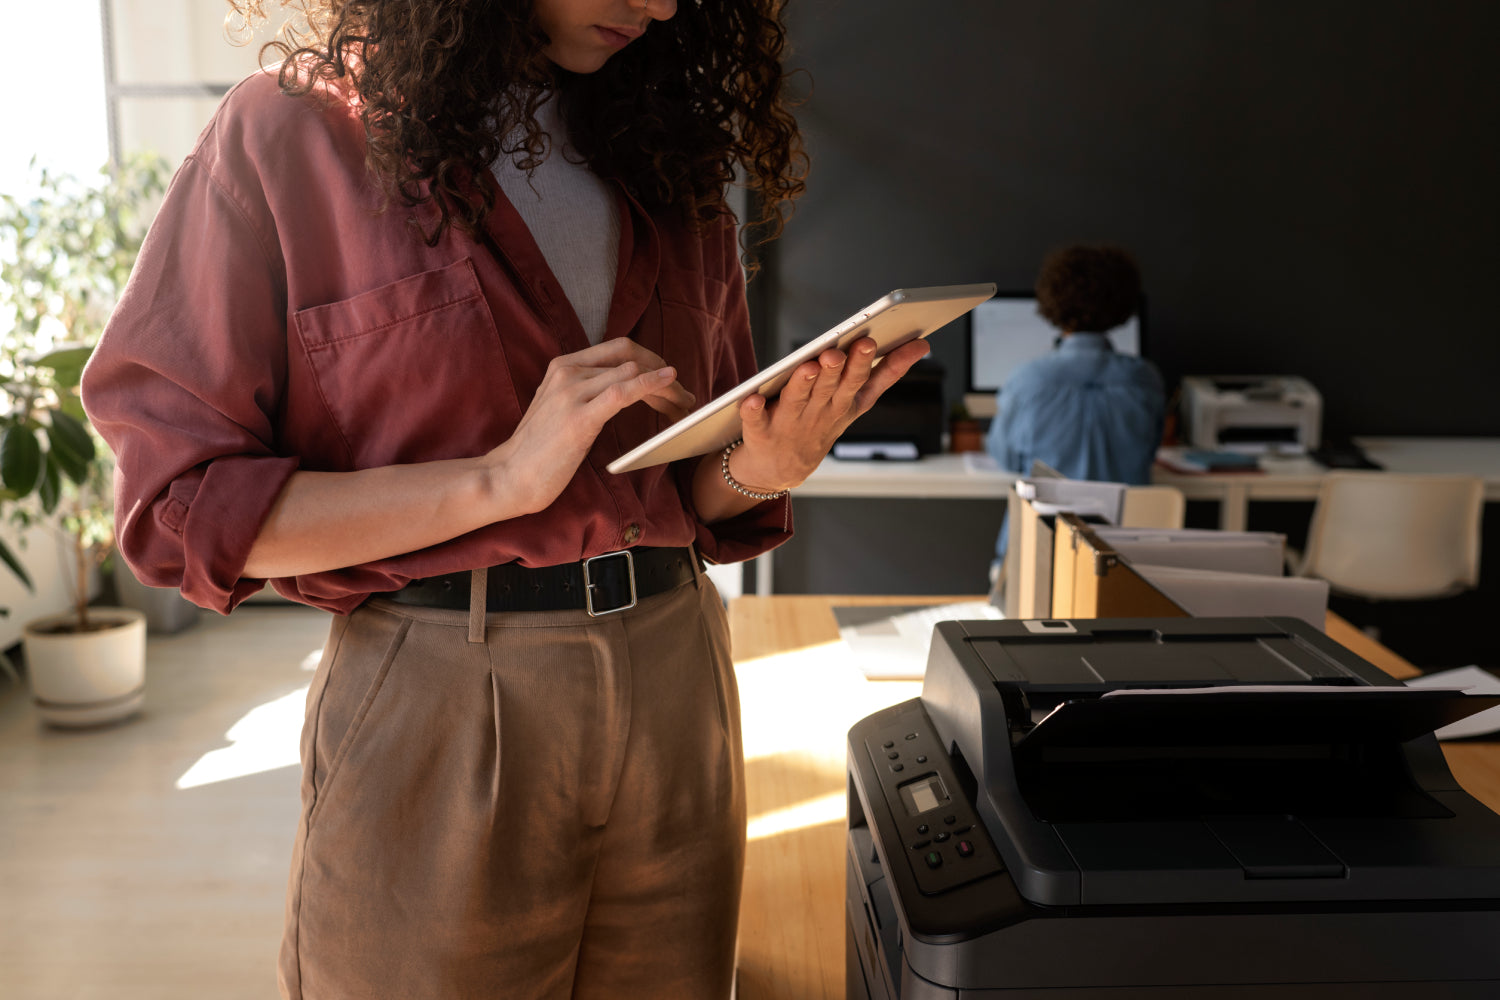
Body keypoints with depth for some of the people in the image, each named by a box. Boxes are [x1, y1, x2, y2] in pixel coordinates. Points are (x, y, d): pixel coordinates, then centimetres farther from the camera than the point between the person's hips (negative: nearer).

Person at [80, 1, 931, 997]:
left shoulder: (670, 167, 10)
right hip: (432, 714, -4)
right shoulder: (290, 138, -6)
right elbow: (176, 504, -10)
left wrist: (758, 469, -9)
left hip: (677, 689, 5)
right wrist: (501, 478, -19)